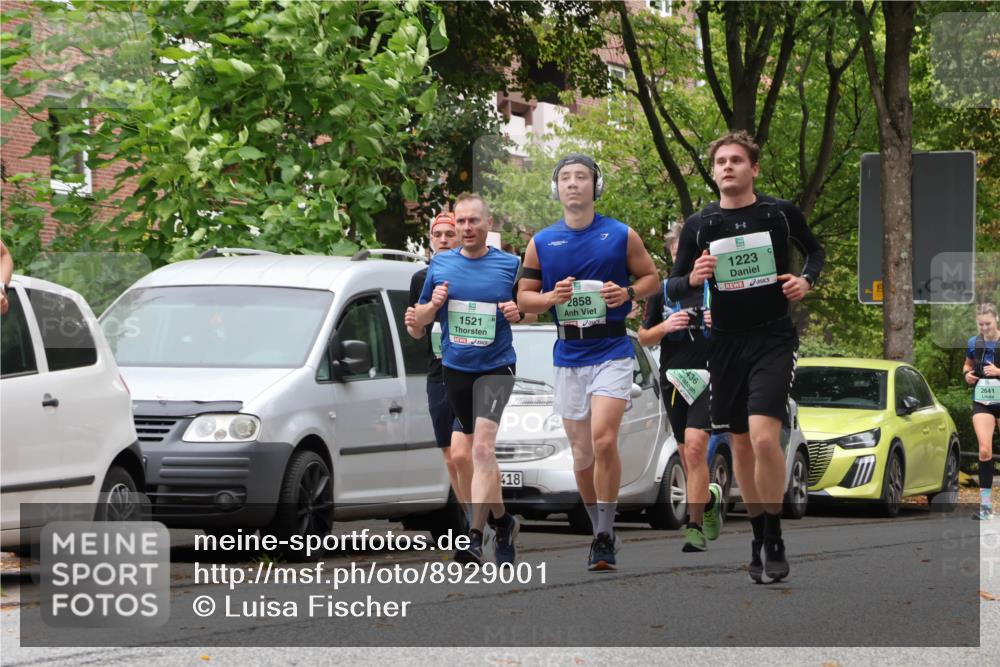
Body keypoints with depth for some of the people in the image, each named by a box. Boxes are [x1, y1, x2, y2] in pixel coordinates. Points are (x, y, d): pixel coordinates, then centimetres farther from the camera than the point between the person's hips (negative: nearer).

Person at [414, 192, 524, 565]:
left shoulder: (509, 265, -2)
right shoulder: (440, 264, 4)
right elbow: (419, 321, 11)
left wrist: (517, 313, -12)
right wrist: (433, 304, -11)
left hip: (496, 367, -4)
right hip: (454, 368, 4)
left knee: (483, 448, -21)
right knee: (479, 453, 15)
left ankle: (475, 537, -27)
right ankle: (502, 521, 34)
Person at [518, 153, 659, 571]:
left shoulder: (621, 236, 0)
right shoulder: (541, 243, 5)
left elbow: (651, 278, 9)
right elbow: (524, 298, 9)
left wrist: (627, 294, -11)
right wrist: (551, 297, -12)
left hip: (611, 352, -3)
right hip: (568, 356, 3)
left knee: (603, 439, -19)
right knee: (581, 450, 8)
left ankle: (606, 535, -13)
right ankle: (598, 531, 22)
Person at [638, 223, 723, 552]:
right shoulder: (661, 292, 11)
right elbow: (644, 338, 13)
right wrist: (666, 326, -7)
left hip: (707, 377, -4)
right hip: (673, 377, 4)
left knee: (695, 447, -18)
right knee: (687, 454, 9)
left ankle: (694, 526, -19)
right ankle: (711, 497, 36)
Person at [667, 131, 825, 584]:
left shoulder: (781, 213, -2)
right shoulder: (699, 225, 1)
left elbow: (815, 250, 16)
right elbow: (672, 289, 5)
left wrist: (807, 280, -4)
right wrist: (692, 279, -18)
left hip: (773, 338, -3)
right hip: (726, 343, 3)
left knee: (764, 437, -20)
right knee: (740, 445, 11)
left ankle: (775, 541, -8)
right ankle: (758, 538, 26)